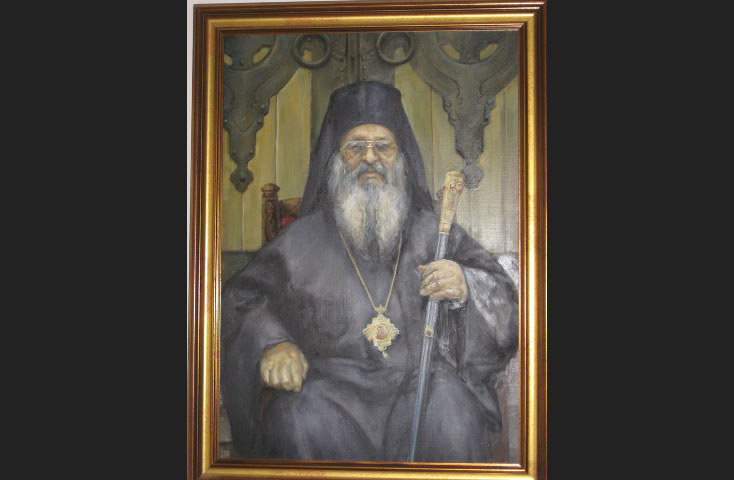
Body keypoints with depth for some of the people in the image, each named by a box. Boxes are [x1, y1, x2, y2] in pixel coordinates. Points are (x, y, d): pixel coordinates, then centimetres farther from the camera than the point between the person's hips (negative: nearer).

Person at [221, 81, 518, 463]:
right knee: (300, 416, -31)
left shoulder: (435, 233, 12)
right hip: (331, 384, 0)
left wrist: (465, 288, -14)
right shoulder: (301, 241, 11)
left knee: (450, 403, -32)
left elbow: (506, 303, 9)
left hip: (419, 381, 0)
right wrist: (270, 342, -12)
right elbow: (239, 301, 9)